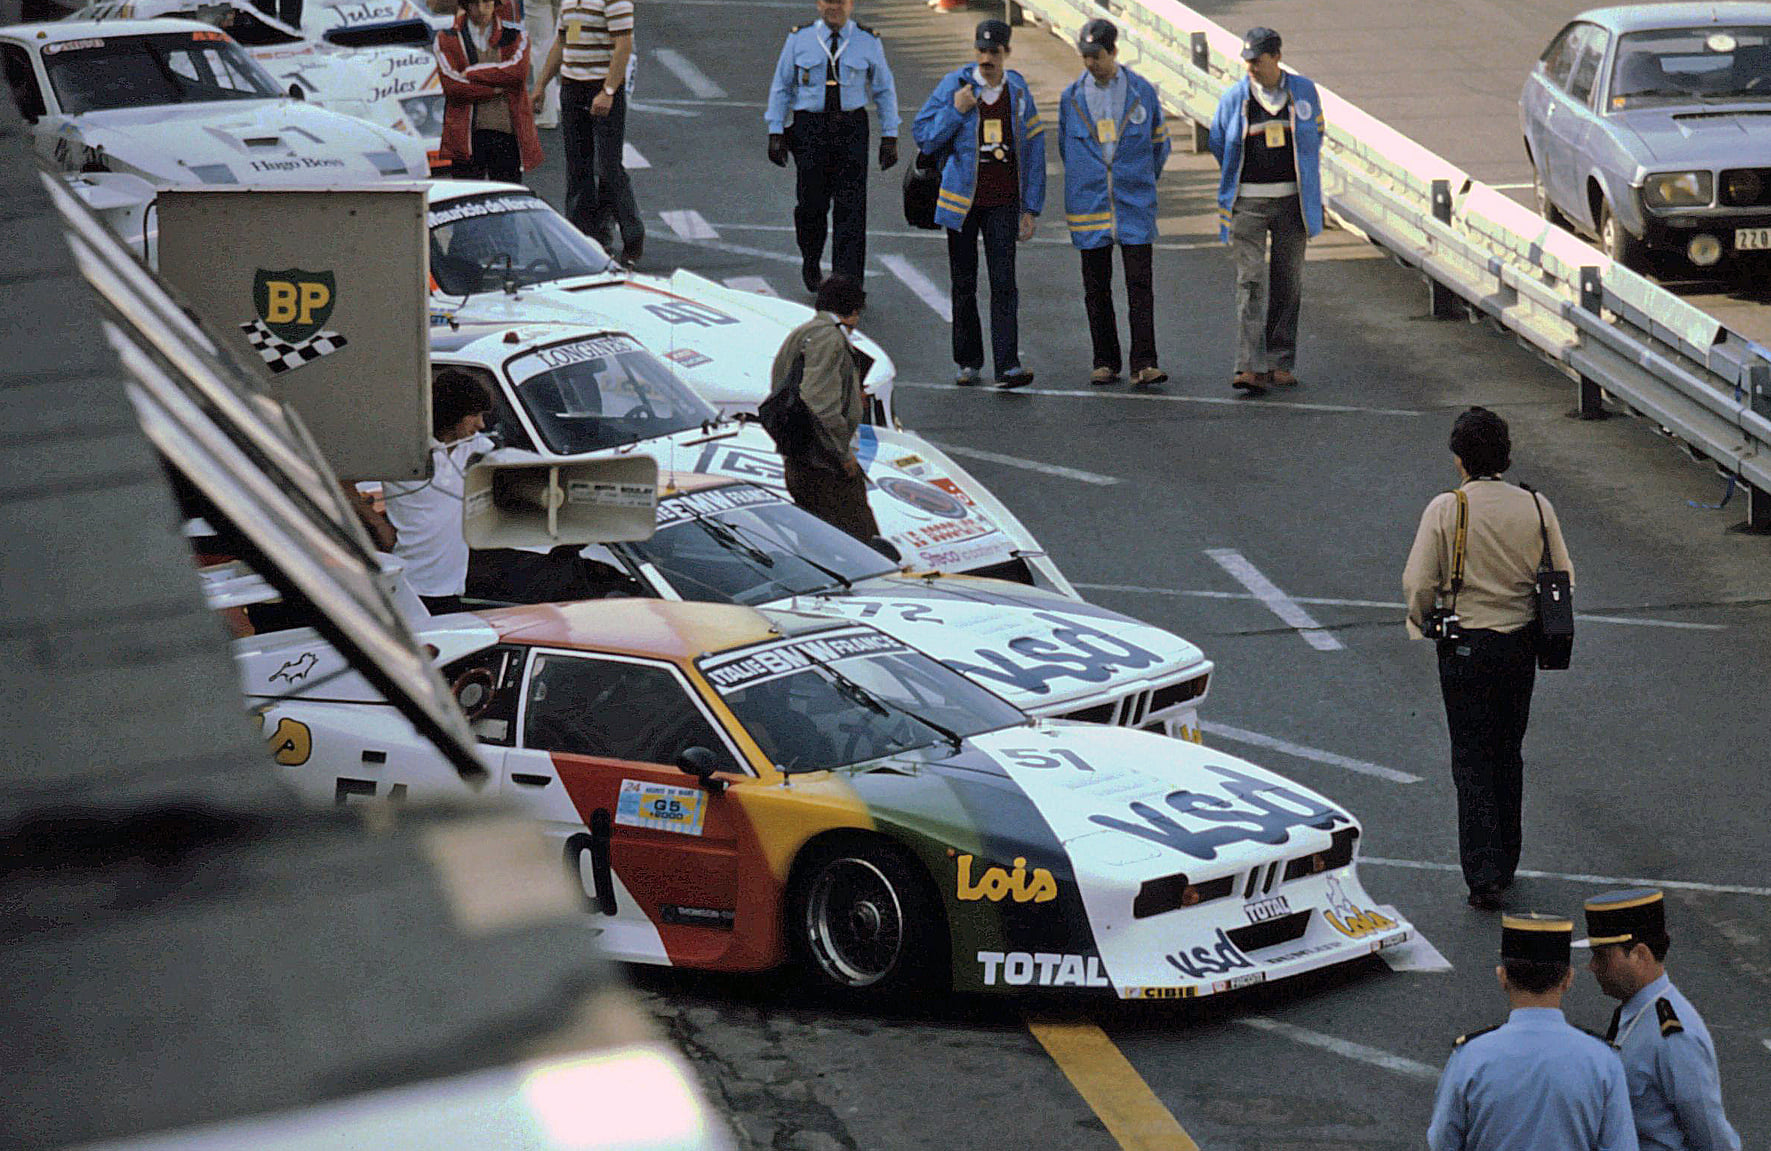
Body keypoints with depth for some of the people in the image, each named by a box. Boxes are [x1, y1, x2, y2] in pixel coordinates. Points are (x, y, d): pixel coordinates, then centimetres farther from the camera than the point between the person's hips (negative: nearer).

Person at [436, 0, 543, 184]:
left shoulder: (516, 36, 10)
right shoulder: (447, 40, 7)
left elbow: (518, 70, -10)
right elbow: (452, 85, -8)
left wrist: (471, 74, -8)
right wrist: (499, 88, -8)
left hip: (507, 132, 1)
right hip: (468, 136, -1)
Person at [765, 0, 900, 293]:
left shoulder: (868, 42, 3)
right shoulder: (799, 39, 2)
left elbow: (885, 90, 9)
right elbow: (781, 87, 6)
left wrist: (890, 136, 4)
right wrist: (775, 132, 0)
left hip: (851, 128, 0)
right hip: (810, 128, 0)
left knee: (851, 208, -6)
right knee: (811, 203, 2)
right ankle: (810, 261, 32)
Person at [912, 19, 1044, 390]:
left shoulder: (1018, 91, 4)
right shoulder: (954, 85, -1)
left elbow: (1033, 151, 8)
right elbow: (923, 136, -1)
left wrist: (1030, 208, 4)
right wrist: (955, 111, -16)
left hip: (1003, 203, 0)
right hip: (962, 200, 0)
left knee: (1003, 282, -9)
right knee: (964, 284, 7)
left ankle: (1008, 365, -14)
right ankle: (968, 363, 18)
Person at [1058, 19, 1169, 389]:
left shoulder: (1142, 92, 1)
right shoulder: (1072, 97, 4)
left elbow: (1160, 143, 13)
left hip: (1134, 205, -2)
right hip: (1088, 204, 2)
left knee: (1139, 285, -8)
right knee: (1096, 288, 5)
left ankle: (1144, 364, -10)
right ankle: (1105, 362, 13)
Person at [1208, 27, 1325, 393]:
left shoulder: (1303, 92, 3)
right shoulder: (1234, 98, -1)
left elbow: (1315, 137, 18)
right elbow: (1218, 143, 13)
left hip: (1292, 200, 2)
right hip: (1248, 202, -2)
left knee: (1288, 283, 6)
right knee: (1251, 281, -11)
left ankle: (1280, 363, 15)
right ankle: (1250, 367, -17)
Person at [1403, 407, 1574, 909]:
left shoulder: (1445, 510, -13)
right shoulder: (1536, 508, -3)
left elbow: (1419, 583, -14)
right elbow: (1563, 578, 2)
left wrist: (1421, 622, 7)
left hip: (1465, 646, -3)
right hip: (1521, 642, 3)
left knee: (1472, 760, 2)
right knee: (1509, 755, 18)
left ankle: (1484, 876, -5)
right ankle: (1505, 863, 28)